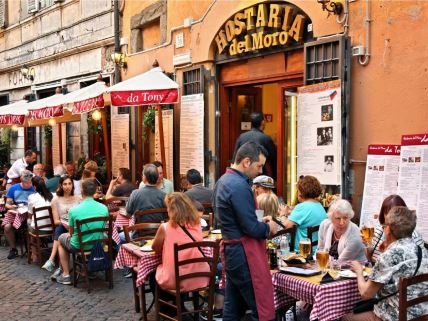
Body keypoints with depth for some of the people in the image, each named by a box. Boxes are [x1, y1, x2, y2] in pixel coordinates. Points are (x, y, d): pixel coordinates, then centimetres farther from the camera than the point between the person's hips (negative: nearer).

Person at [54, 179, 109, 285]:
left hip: (79, 246, -3)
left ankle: (66, 275, 26)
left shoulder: (73, 210, -20)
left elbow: (71, 232, -4)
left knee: (61, 238, 29)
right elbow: (103, 228, 4)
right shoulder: (104, 208, -12)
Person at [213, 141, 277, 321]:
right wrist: (268, 227, -1)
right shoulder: (239, 186, -20)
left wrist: (260, 222, 11)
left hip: (231, 250, 10)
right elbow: (251, 229, -20)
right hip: (244, 253, -10)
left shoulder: (223, 181, 11)